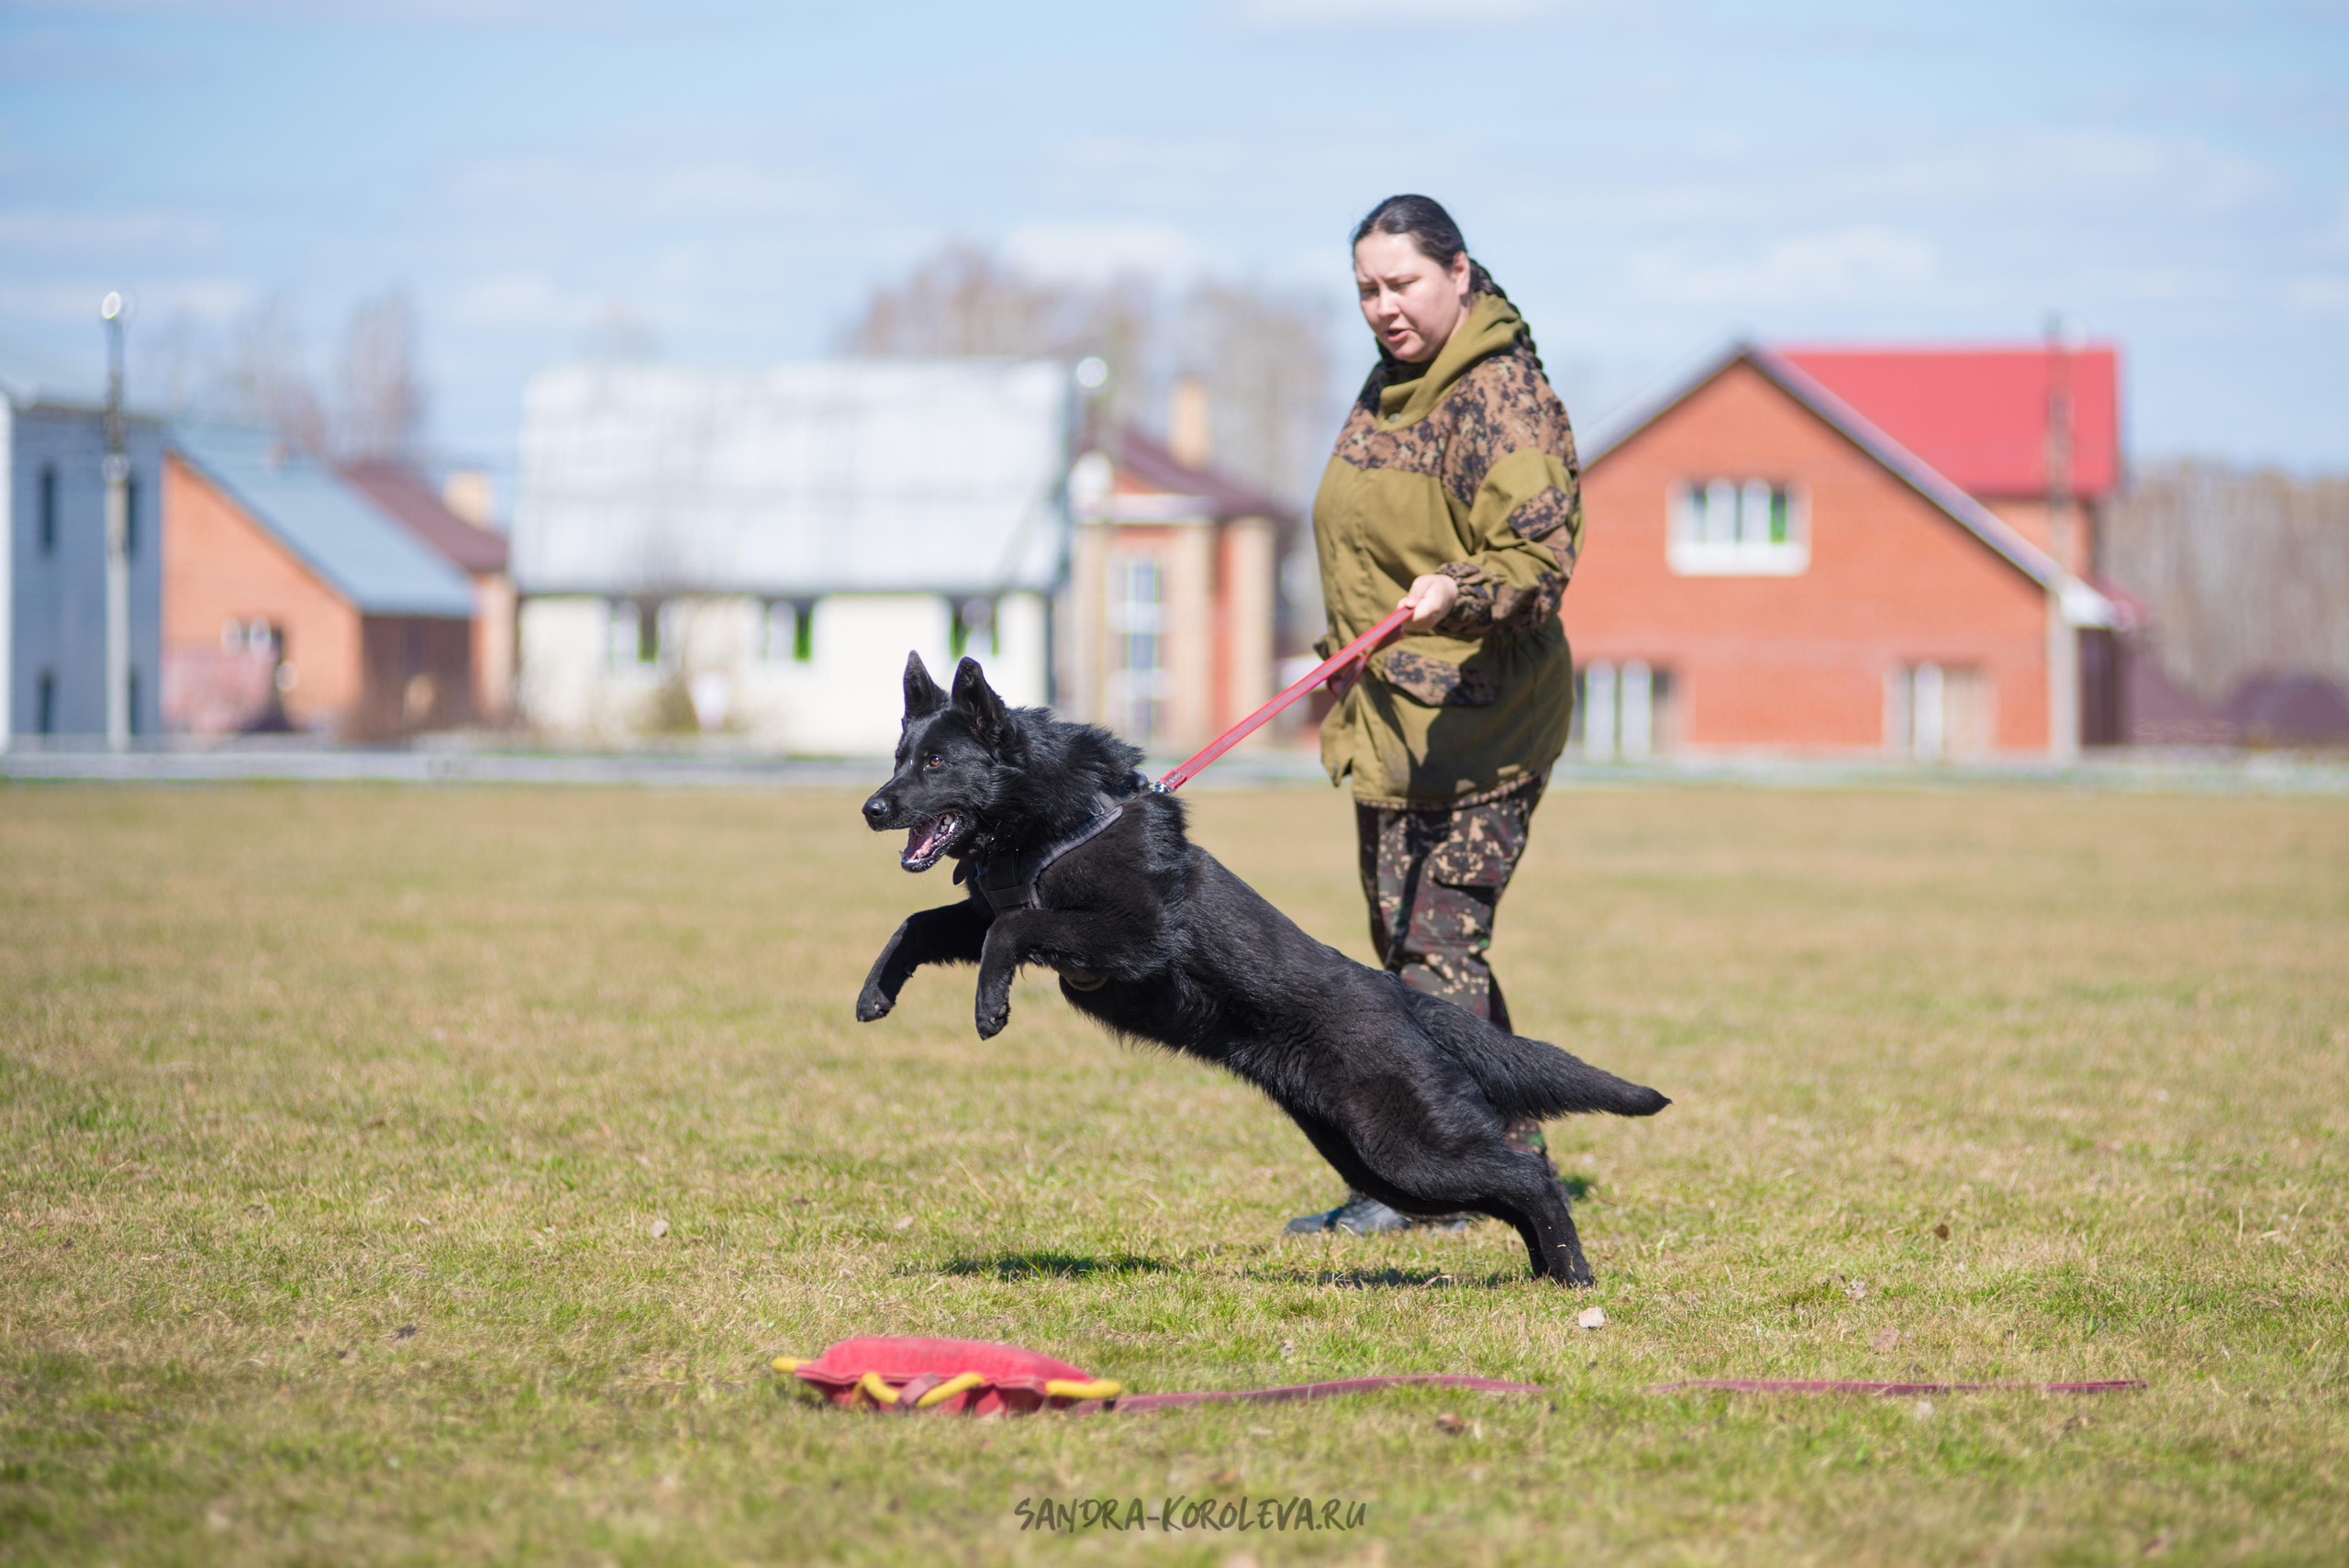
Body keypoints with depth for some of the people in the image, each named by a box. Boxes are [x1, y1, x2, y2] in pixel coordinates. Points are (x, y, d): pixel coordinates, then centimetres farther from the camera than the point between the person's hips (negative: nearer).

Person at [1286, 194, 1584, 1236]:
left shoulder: (1503, 400, -15)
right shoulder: (1392, 384, 14)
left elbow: (1540, 560, -22)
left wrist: (1458, 592, -40)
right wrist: (1349, 663, 28)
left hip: (1475, 715, -10)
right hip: (1393, 718, 10)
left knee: (1434, 937, -12)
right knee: (1409, 937, 13)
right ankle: (1512, 1158, 21)